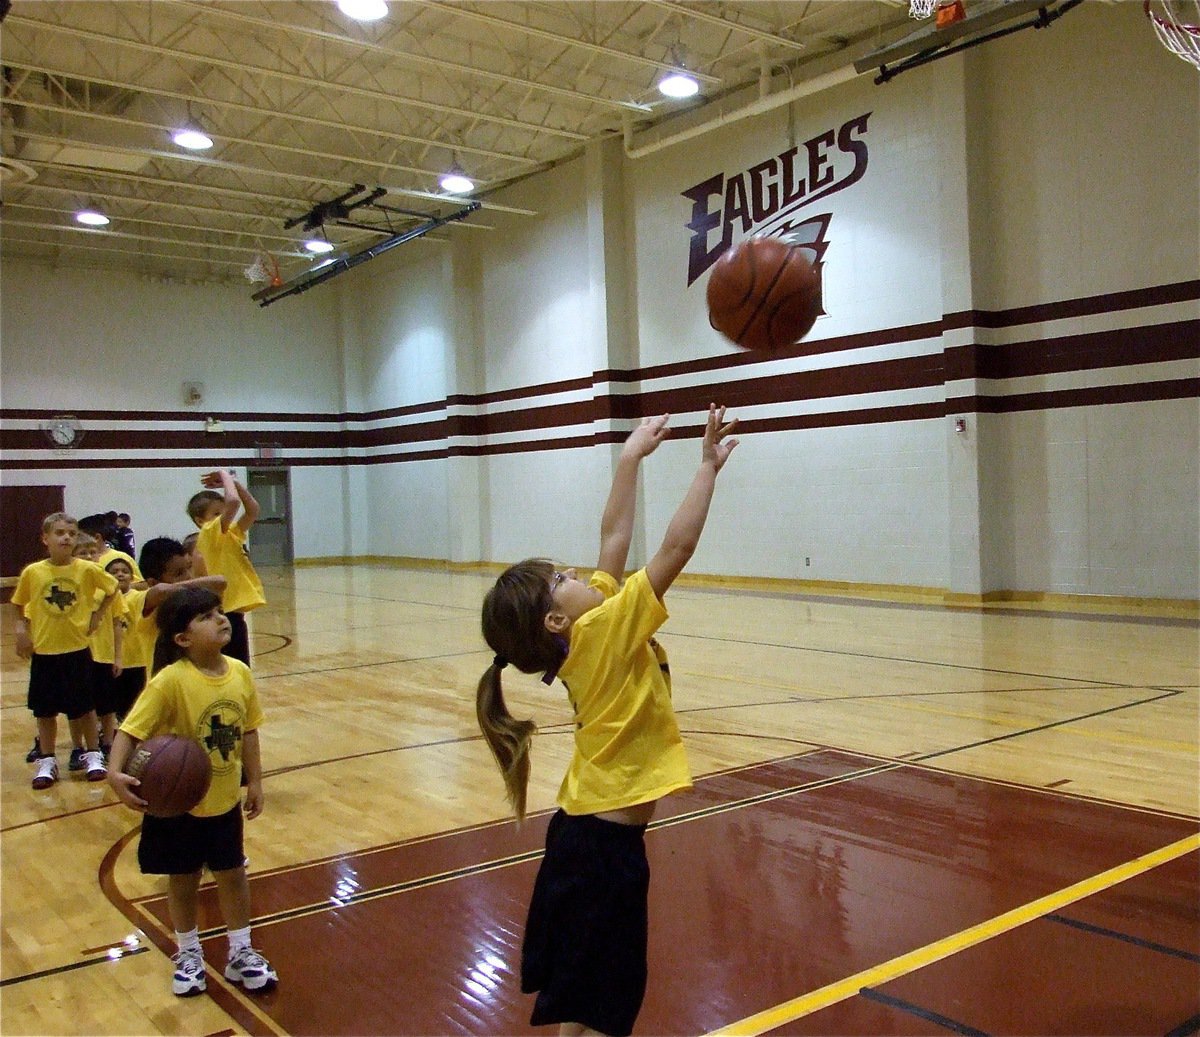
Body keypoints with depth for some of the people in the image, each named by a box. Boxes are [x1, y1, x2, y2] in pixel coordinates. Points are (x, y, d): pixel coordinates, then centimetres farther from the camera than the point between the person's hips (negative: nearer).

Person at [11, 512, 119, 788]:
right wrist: (21, 629, -2)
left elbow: (112, 589, 8)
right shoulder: (32, 572, -7)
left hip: (77, 650, -1)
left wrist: (97, 614, 1)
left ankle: (93, 755, 25)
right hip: (43, 652, 1)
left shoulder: (87, 569, -9)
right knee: (45, 709, 11)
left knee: (85, 706, 10)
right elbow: (19, 605, 9)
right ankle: (47, 761, 25)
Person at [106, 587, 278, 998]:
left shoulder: (239, 672, -9)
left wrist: (254, 781, 4)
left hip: (225, 800, 4)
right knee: (183, 879, 15)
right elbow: (131, 729, -26)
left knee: (232, 874, 15)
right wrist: (116, 772, -42)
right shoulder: (170, 681, -24)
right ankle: (189, 955, 37)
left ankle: (241, 953, 32)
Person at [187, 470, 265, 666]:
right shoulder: (210, 534, -12)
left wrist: (232, 481, 1)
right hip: (226, 615, -9)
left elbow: (252, 509, 9)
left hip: (232, 613, 9)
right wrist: (224, 475, -11)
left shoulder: (230, 534, 12)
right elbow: (233, 502, -26)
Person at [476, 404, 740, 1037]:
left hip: (587, 833, 9)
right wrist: (709, 466, -13)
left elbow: (614, 538, 10)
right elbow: (676, 548, -21)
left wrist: (632, 456, 14)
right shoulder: (604, 630, -18)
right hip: (605, 846, -9)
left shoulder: (588, 631, 3)